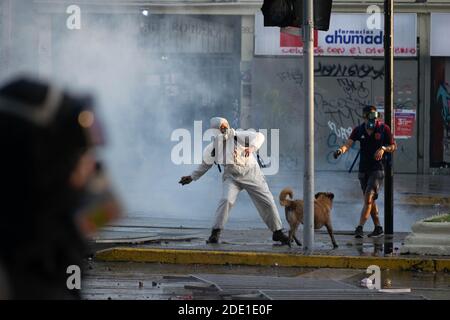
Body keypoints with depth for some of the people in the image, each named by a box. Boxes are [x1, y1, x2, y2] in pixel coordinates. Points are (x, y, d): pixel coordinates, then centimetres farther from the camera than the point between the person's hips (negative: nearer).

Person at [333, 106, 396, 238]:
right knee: (370, 200, 12)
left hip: (378, 169, -5)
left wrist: (383, 149, -18)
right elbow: (348, 144, -9)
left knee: (369, 198, -17)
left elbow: (394, 146, 2)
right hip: (363, 169, 5)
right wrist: (341, 150, -31)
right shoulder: (359, 130, 2)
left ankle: (360, 227, -22)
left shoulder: (384, 129, -5)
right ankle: (378, 228, 24)